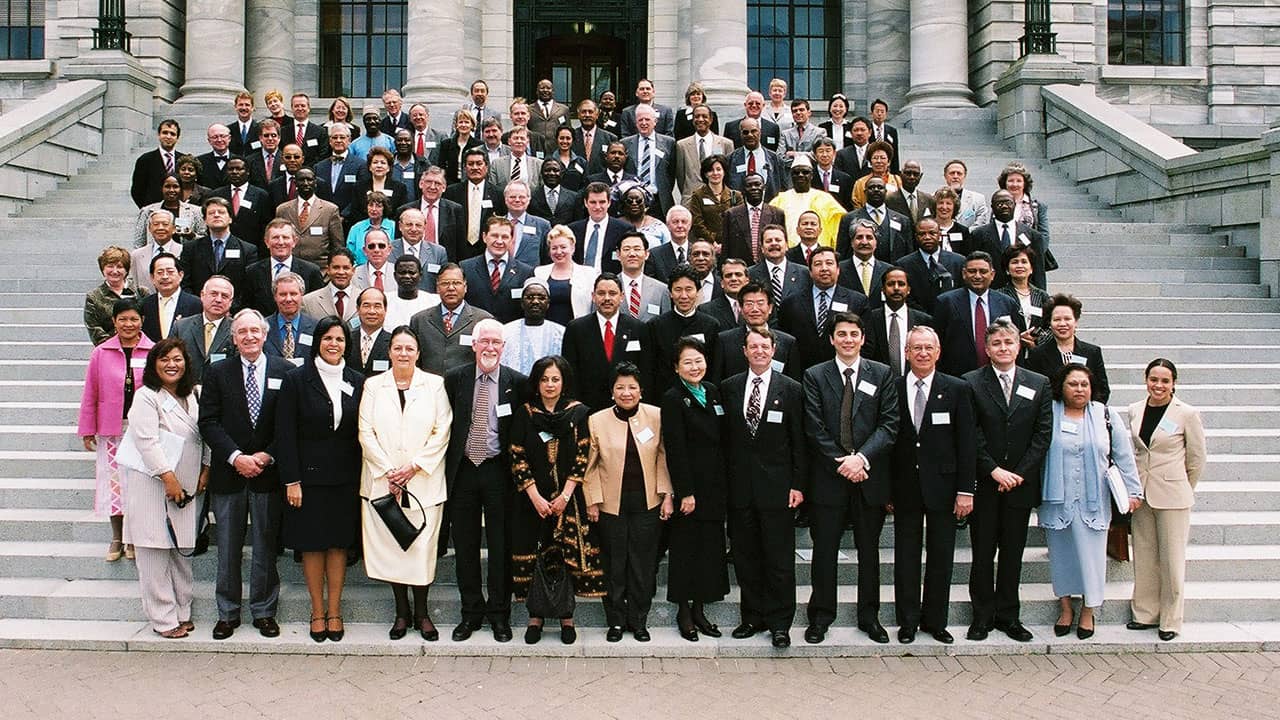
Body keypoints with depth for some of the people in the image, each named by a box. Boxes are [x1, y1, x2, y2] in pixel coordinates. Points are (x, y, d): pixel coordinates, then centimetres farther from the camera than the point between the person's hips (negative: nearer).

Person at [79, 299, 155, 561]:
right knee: (113, 482, 6)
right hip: (111, 430, 1)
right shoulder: (100, 353, 0)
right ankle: (117, 539, 20)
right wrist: (87, 430, 5)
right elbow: (90, 394, 4)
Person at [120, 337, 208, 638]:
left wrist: (205, 470, 4)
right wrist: (169, 479, -19)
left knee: (182, 551, 11)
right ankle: (163, 619, 2)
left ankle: (182, 612, 20)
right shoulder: (146, 397, -8)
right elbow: (147, 441, -16)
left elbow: (204, 434, 16)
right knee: (156, 553, -4)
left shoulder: (190, 396, 14)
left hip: (186, 487, 7)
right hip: (153, 486, -7)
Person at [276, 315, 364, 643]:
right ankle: (317, 612, 16)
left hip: (346, 477, 2)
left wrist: (362, 477, 1)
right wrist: (291, 480, -11)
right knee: (311, 543, 4)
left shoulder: (357, 382, 5)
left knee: (340, 543, 7)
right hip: (309, 476, -2)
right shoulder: (297, 380, -4)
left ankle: (334, 611, 17)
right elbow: (285, 434, -6)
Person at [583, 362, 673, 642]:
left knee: (644, 564, 6)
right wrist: (592, 502, -2)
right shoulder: (597, 421, -3)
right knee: (614, 564, 7)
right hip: (611, 504, 0)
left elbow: (664, 458, 3)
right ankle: (616, 620, 21)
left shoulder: (656, 416, -2)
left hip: (648, 503, 0)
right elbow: (590, 466, 1)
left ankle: (638, 620, 21)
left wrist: (667, 495, -1)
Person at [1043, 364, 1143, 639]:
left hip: (1093, 501, 0)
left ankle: (1088, 611, 18)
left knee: (1090, 554, 3)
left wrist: (1133, 490, 4)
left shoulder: (1105, 416, 5)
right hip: (1056, 500, 0)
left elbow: (1124, 455, 7)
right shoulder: (1048, 414, 0)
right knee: (1061, 554, 9)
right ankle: (1065, 607, 24)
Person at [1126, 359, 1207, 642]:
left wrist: (1183, 490, 9)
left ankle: (1170, 620, 13)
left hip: (1172, 496, -4)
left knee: (1172, 558, 2)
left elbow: (1197, 458, 1)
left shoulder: (1187, 414, -9)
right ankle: (1146, 613, 22)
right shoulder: (1135, 410, 4)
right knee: (1143, 556, 11)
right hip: (1141, 493, 4)